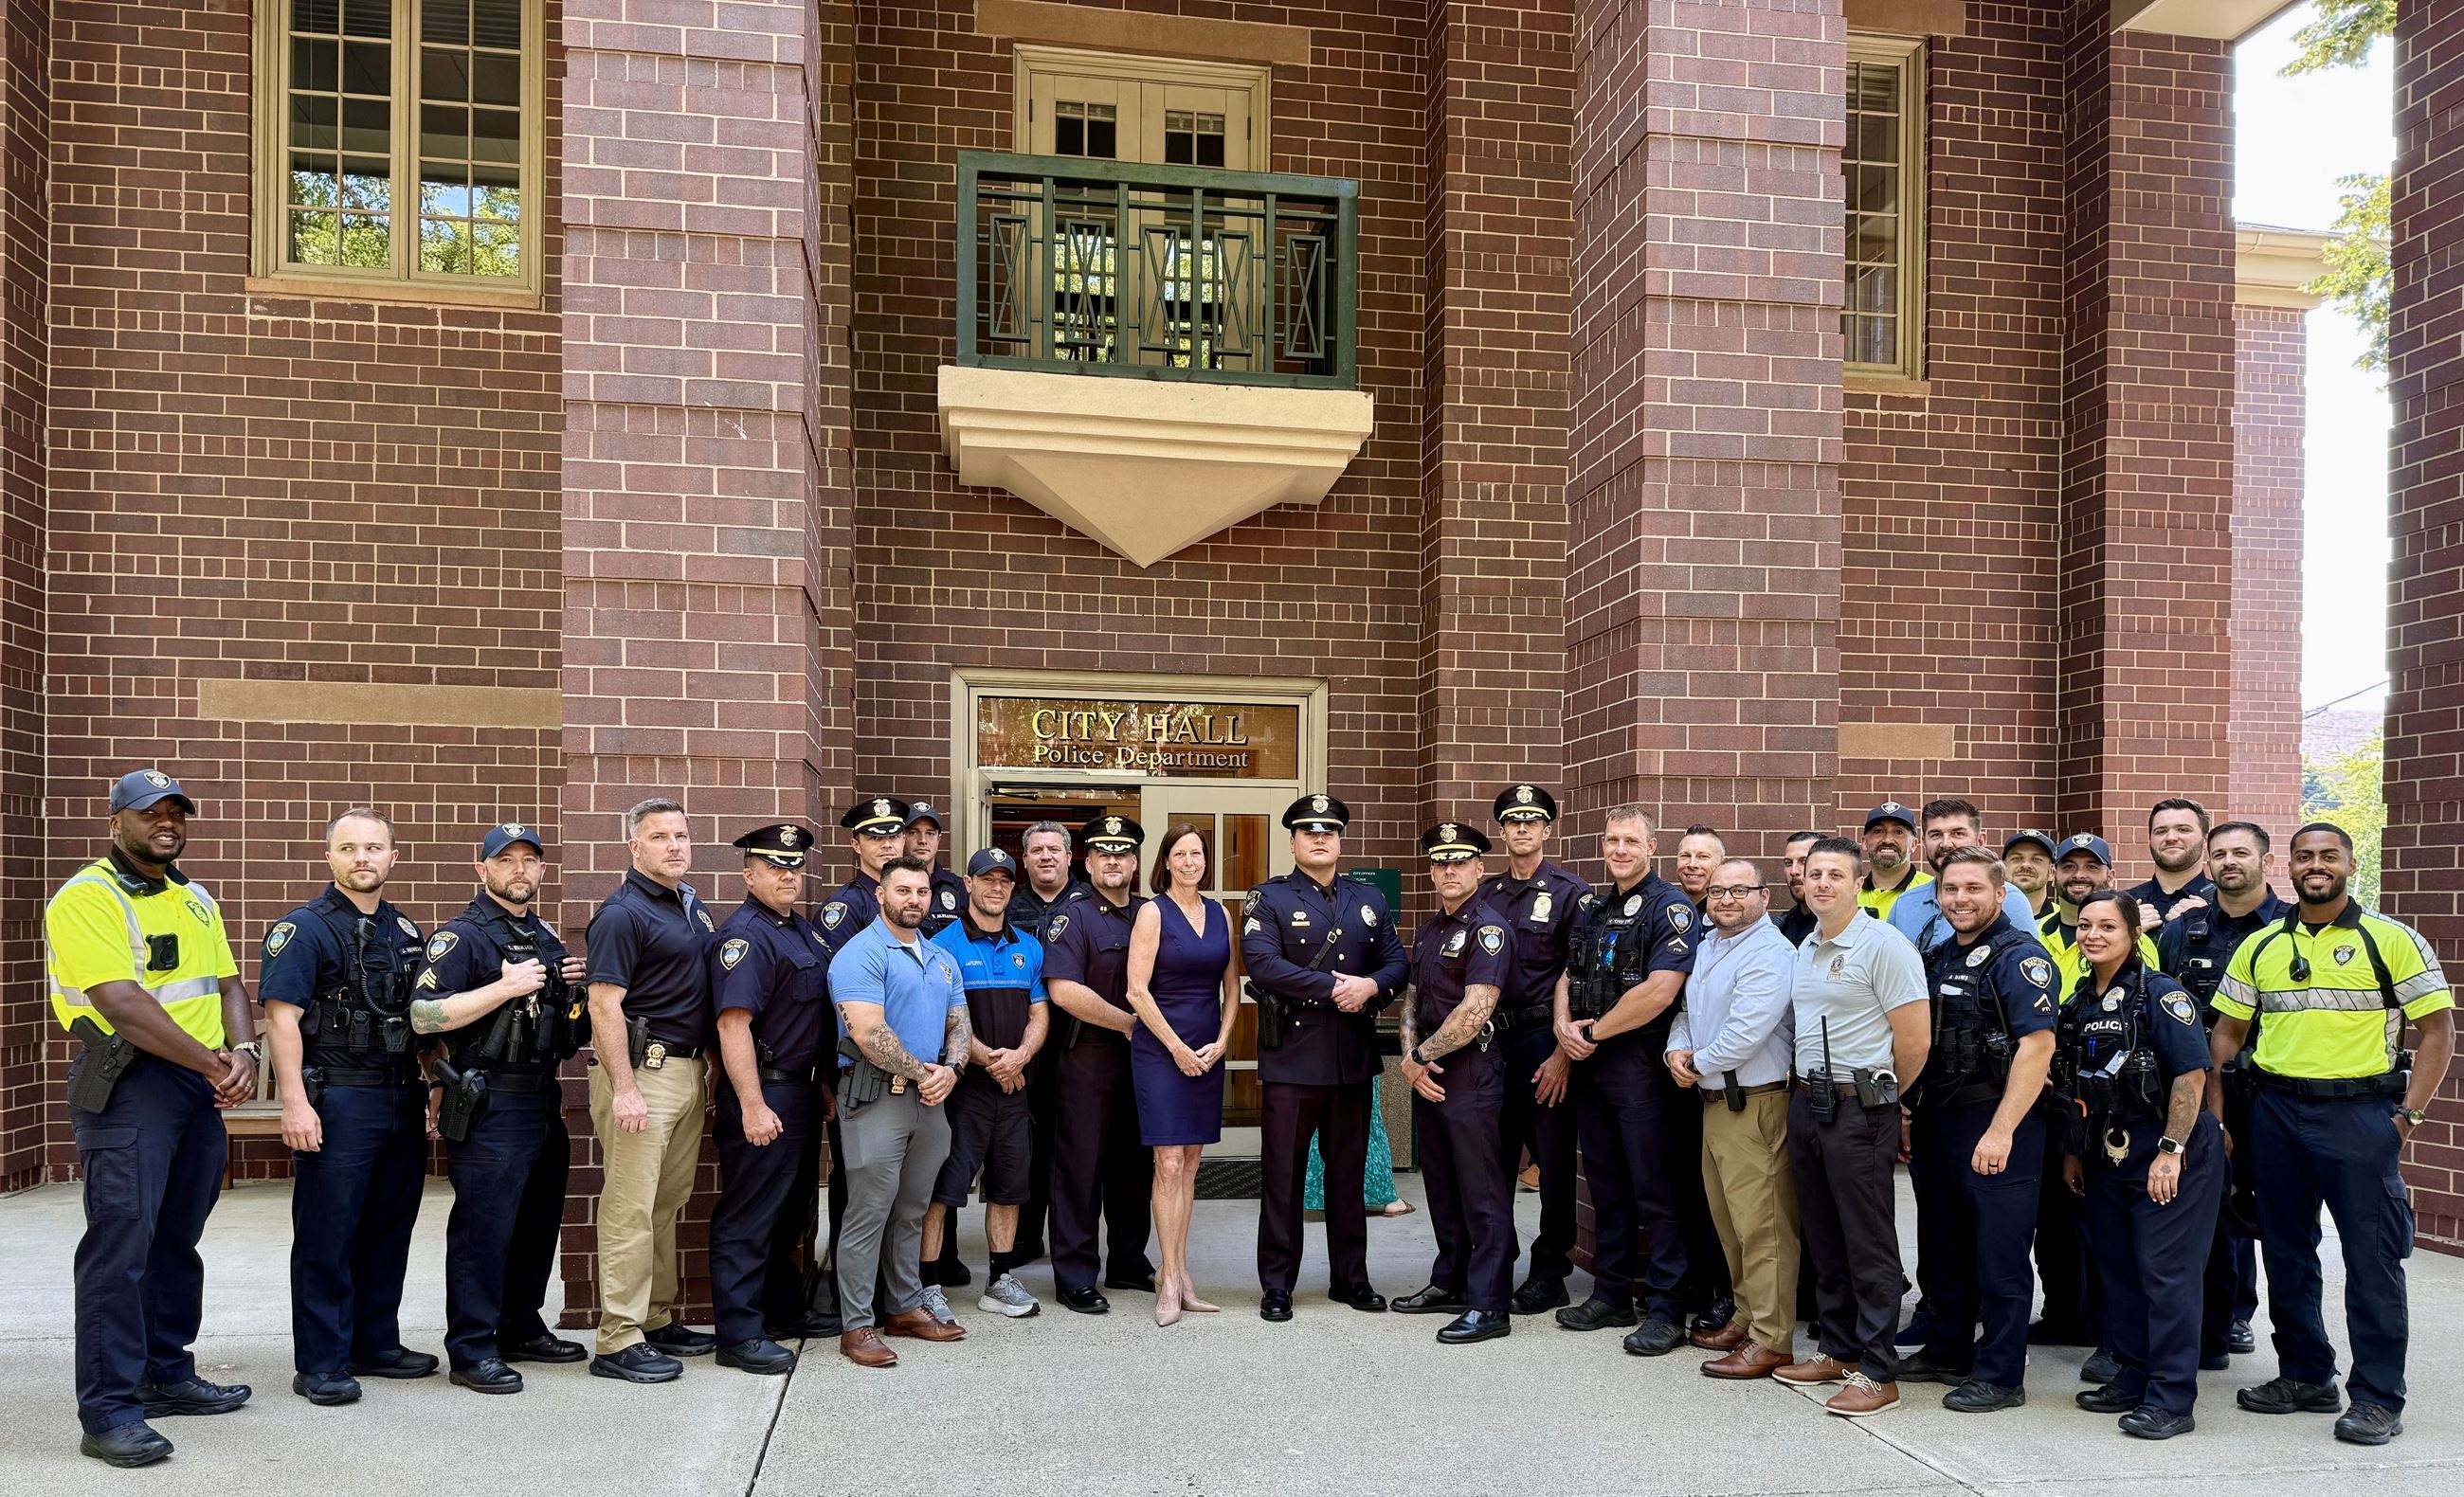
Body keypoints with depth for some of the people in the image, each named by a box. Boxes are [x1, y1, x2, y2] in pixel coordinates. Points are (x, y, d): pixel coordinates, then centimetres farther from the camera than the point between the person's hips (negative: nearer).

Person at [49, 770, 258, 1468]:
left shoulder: (195, 899, 15)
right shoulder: (86, 898, -10)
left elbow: (228, 984, 12)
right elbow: (122, 1003, -19)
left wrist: (242, 1054, -7)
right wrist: (210, 1061, -19)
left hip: (203, 1088, 8)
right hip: (129, 1084, -8)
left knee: (177, 1239, 14)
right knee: (120, 1242, -9)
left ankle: (167, 1374, 25)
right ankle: (108, 1411, -4)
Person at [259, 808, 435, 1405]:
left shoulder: (405, 931, 14)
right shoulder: (303, 928, -6)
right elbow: (282, 1018, -13)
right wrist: (295, 1103, -20)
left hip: (402, 1103, 7)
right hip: (336, 1103, -6)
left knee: (388, 1232, 13)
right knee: (326, 1238, 0)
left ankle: (375, 1343, 25)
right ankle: (320, 1365, 9)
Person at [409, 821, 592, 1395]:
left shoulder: (546, 936, 16)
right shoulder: (461, 935, -9)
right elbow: (424, 1014, -20)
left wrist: (571, 986, 6)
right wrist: (507, 987, -23)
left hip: (543, 1101, 8)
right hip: (490, 1106, -8)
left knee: (538, 1223, 15)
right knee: (483, 1229, -4)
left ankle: (521, 1328, 28)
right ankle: (471, 1350, 4)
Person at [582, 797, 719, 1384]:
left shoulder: (692, 905, 15)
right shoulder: (622, 913, -11)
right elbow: (604, 1004, -17)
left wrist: (707, 1068, 19)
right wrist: (623, 1089, -22)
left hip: (689, 1069, 9)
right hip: (642, 1070, -8)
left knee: (667, 1204, 14)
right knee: (630, 1208, -6)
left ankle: (658, 1319, 23)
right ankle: (619, 1341, -1)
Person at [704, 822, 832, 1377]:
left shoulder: (802, 930, 14)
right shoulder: (745, 935, -16)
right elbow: (733, 1024, -24)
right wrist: (752, 1105, -27)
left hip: (798, 1092, 10)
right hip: (763, 1094, -10)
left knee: (787, 1206, 19)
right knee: (748, 1216, -2)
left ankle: (783, 1305, 32)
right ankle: (739, 1334, 4)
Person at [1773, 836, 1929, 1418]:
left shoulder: (1883, 945, -12)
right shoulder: (1805, 948, 13)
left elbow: (1915, 1042, -12)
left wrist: (1878, 1097, 0)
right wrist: (1810, 1089, 14)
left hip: (1859, 1111, -8)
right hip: (1805, 1105, 8)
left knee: (1869, 1244, -1)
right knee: (1824, 1238, 15)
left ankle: (1877, 1371, 6)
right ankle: (1838, 1349, 26)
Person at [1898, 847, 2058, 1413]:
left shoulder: (2019, 956, -11)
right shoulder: (1941, 956, 13)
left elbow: (2038, 1046, -19)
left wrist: (2002, 1131, -23)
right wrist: (1909, 1113, 15)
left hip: (1996, 1121, -8)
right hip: (1937, 1120, 8)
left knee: (1998, 1253, 0)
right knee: (1942, 1246, 16)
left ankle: (2001, 1375, 11)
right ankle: (1948, 1351, 30)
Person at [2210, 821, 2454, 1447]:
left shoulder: (2393, 940, -2)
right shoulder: (2260, 946, 9)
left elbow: (2436, 1029, -3)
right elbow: (2226, 1031, 12)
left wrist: (2408, 1115, -10)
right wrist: (2214, 1112, 3)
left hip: (2360, 1112, -4)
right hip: (2275, 1110, 4)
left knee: (2372, 1258, 0)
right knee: (2285, 1252, 12)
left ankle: (2379, 1396, 10)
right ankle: (2304, 1375, 25)